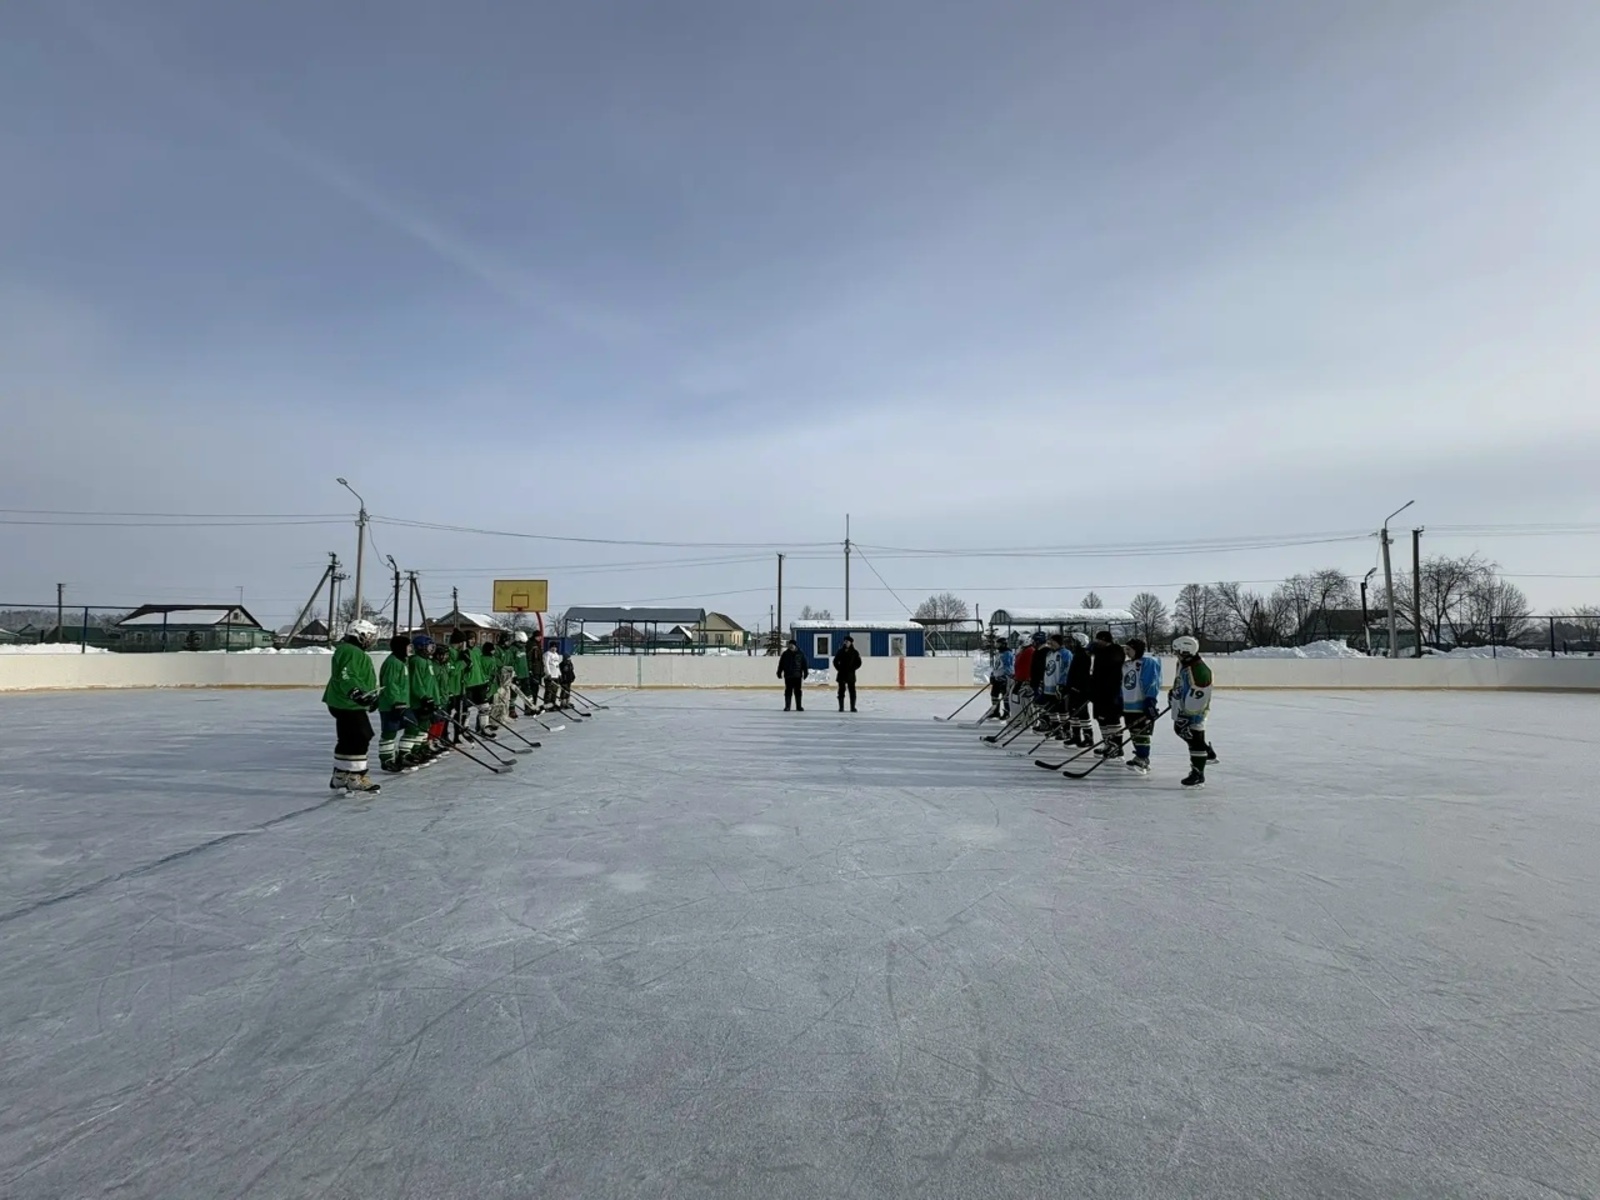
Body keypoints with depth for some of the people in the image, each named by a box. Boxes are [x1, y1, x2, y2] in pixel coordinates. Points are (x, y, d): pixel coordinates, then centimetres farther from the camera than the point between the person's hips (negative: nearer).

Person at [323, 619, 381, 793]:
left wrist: (371, 696, 37)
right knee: (360, 739, -10)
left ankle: (340, 777, 27)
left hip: (346, 704, 12)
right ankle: (356, 778, -7)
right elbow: (347, 677, -29)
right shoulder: (351, 652, -15)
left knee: (348, 740, 18)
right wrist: (355, 692, -42)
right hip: (348, 705, -12)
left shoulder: (350, 650, 20)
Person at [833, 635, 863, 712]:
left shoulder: (855, 652, 0)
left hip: (850, 675, -1)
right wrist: (839, 668, -1)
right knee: (841, 691, 3)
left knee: (852, 691, 0)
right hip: (841, 674, 1)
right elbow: (835, 661, 9)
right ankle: (841, 707, 8)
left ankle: (853, 707, 6)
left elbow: (858, 663, 2)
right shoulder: (841, 651, 4)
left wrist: (852, 669, -7)